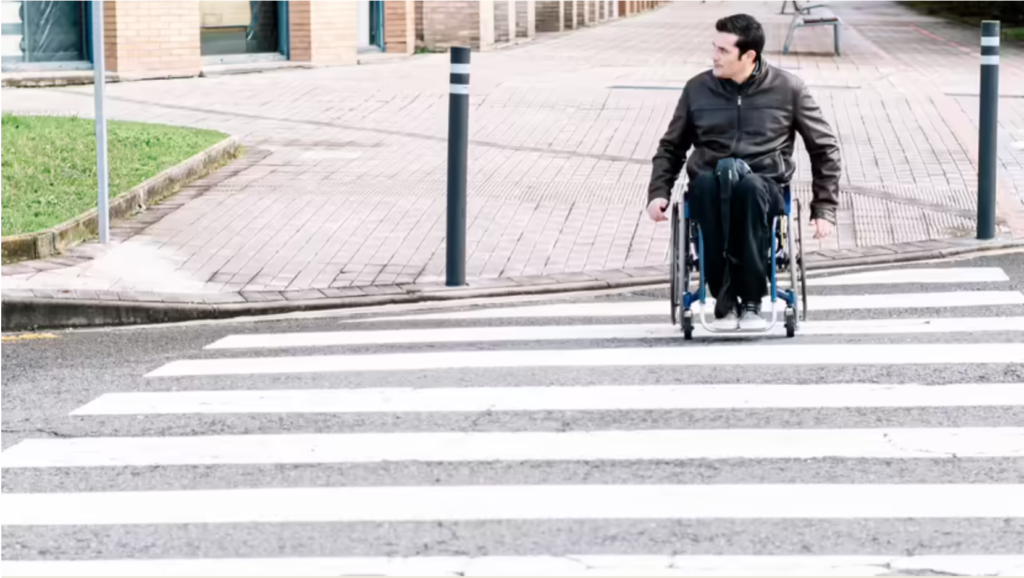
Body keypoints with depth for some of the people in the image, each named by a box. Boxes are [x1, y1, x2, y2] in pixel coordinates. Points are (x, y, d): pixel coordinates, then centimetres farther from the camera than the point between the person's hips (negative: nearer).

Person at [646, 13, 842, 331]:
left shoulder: (788, 89, 5)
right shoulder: (698, 88, 11)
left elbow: (824, 149, 12)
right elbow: (671, 147, 21)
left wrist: (824, 208, 6)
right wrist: (658, 192, 5)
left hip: (763, 186, -1)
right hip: (709, 186, 2)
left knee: (748, 186, -40)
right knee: (706, 182, -37)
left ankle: (751, 301, -30)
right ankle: (724, 299, -31)